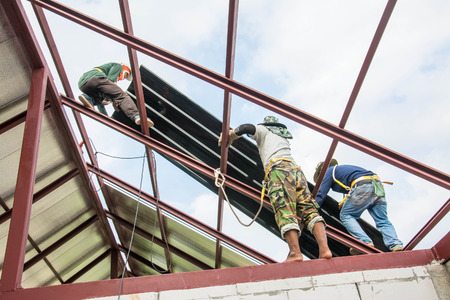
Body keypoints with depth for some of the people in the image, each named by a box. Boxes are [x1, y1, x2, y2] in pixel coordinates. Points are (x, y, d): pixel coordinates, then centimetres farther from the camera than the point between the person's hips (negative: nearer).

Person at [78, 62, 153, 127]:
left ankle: (88, 99, -8)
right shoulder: (118, 66, 24)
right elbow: (110, 79, 1)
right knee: (121, 95, -14)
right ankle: (136, 116, -38)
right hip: (95, 78, -8)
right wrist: (114, 100, 0)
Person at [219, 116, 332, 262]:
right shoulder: (284, 136, 41)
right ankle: (324, 249, -25)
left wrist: (229, 137, 20)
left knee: (285, 212, -18)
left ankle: (295, 253, -31)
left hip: (278, 169, -6)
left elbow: (247, 127, 5)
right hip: (296, 168, 6)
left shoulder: (264, 130, 24)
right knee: (309, 209, -8)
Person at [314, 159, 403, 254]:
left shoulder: (329, 171, 16)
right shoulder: (342, 168, 38)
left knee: (345, 215, 2)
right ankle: (396, 246, -12)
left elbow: (320, 195, 11)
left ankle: (366, 243, -15)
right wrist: (345, 201, 49)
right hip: (378, 185, 8)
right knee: (382, 220, 8)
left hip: (363, 186, -8)